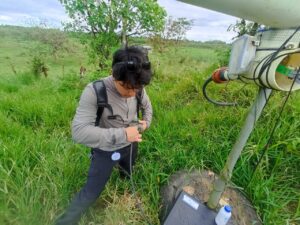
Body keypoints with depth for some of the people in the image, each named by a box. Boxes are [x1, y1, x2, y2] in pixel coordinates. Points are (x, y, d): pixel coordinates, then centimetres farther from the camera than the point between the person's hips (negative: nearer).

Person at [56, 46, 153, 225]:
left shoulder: (138, 88, -16)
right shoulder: (94, 91, -32)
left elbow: (147, 106, 5)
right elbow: (79, 131, -37)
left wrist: (146, 122, -14)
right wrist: (122, 134, -40)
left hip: (131, 145, 5)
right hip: (106, 151, -4)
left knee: (129, 174, 33)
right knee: (92, 192, 13)